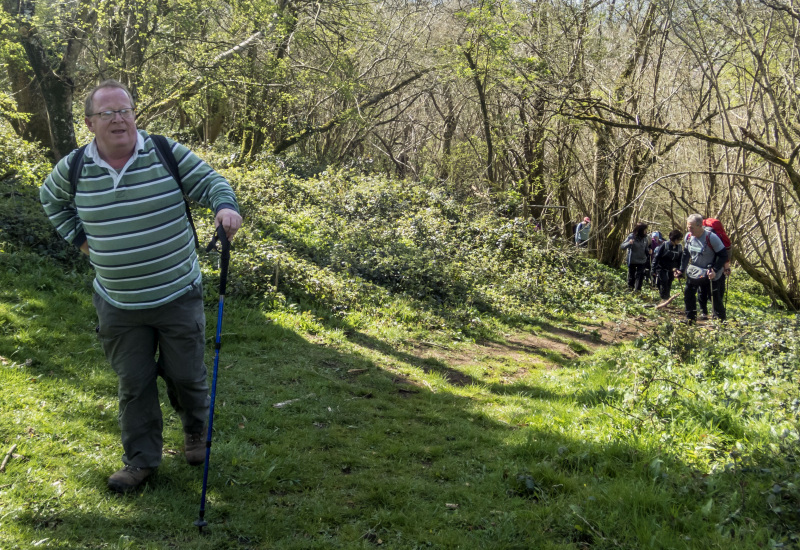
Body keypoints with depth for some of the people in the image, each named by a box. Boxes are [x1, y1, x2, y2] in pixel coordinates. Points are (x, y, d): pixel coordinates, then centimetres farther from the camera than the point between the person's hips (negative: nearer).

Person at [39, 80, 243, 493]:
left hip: (178, 297, -1)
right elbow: (50, 198, 19)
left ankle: (195, 430, 40)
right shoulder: (73, 169, -1)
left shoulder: (166, 153, -9)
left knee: (185, 375, 10)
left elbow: (210, 182, -6)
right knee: (133, 384, 11)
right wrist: (78, 237, 9)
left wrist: (225, 206, -28)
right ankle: (141, 460, 27)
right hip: (119, 306, 2)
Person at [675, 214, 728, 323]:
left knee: (715, 297, 1)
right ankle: (690, 318, 21)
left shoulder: (711, 237, -23)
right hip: (694, 272, 6)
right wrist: (682, 270, 5)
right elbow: (686, 254, 11)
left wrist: (715, 270, -25)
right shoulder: (688, 237, -4)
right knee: (688, 293, 7)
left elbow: (723, 255, -18)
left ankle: (721, 321, 16)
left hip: (710, 273, -6)